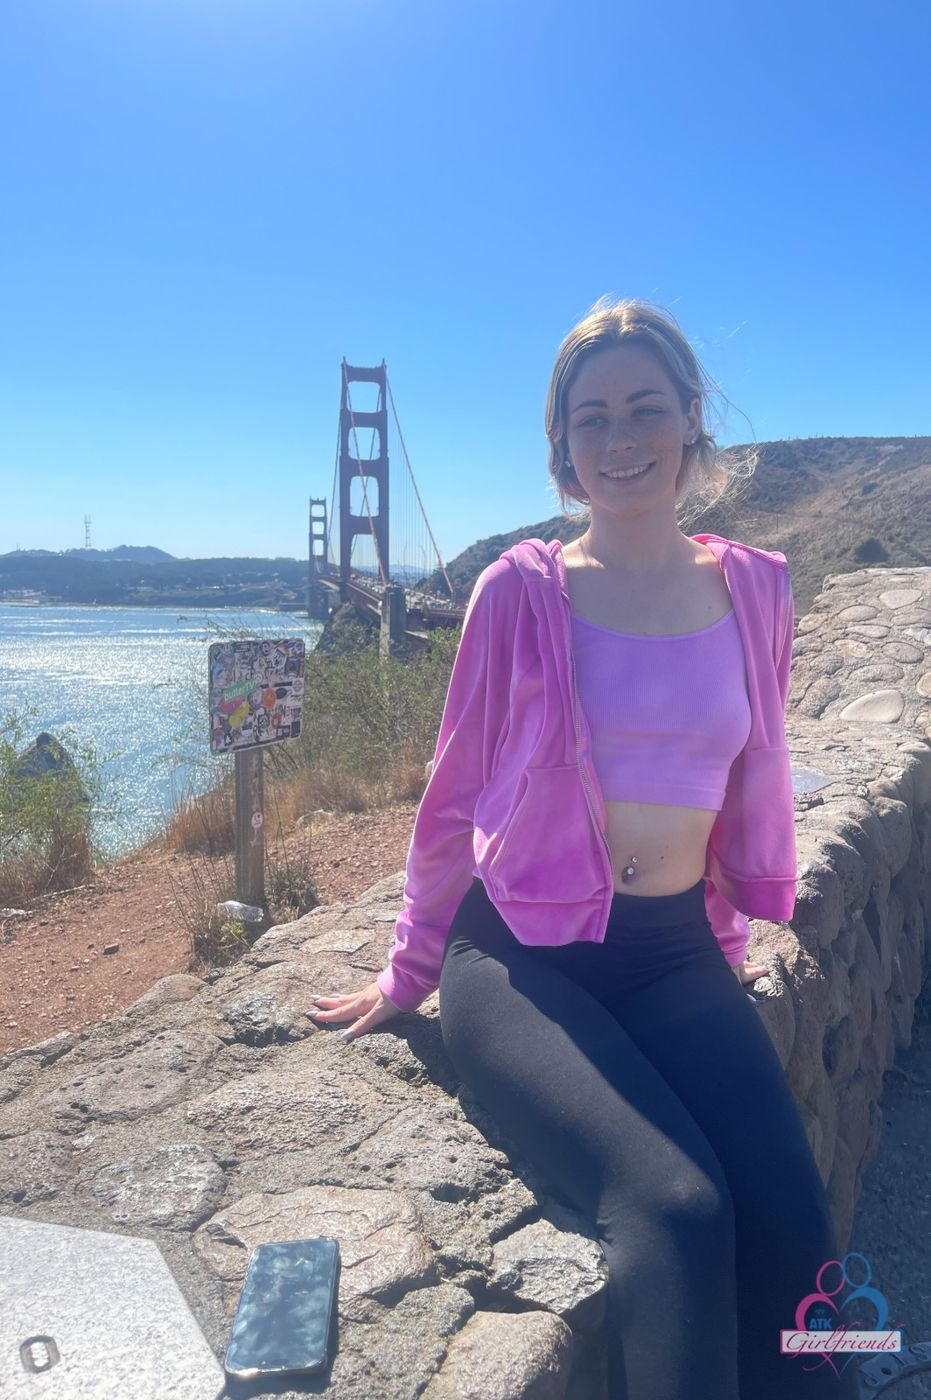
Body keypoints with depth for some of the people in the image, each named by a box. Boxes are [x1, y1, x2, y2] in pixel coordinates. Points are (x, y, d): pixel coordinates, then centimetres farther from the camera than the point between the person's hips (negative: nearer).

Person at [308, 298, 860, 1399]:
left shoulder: (755, 589, 4)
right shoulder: (521, 589, -5)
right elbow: (456, 795, 2)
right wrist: (407, 975, 10)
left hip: (678, 955, 3)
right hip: (519, 957, -3)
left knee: (792, 1225, -16)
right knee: (677, 1206, -25)